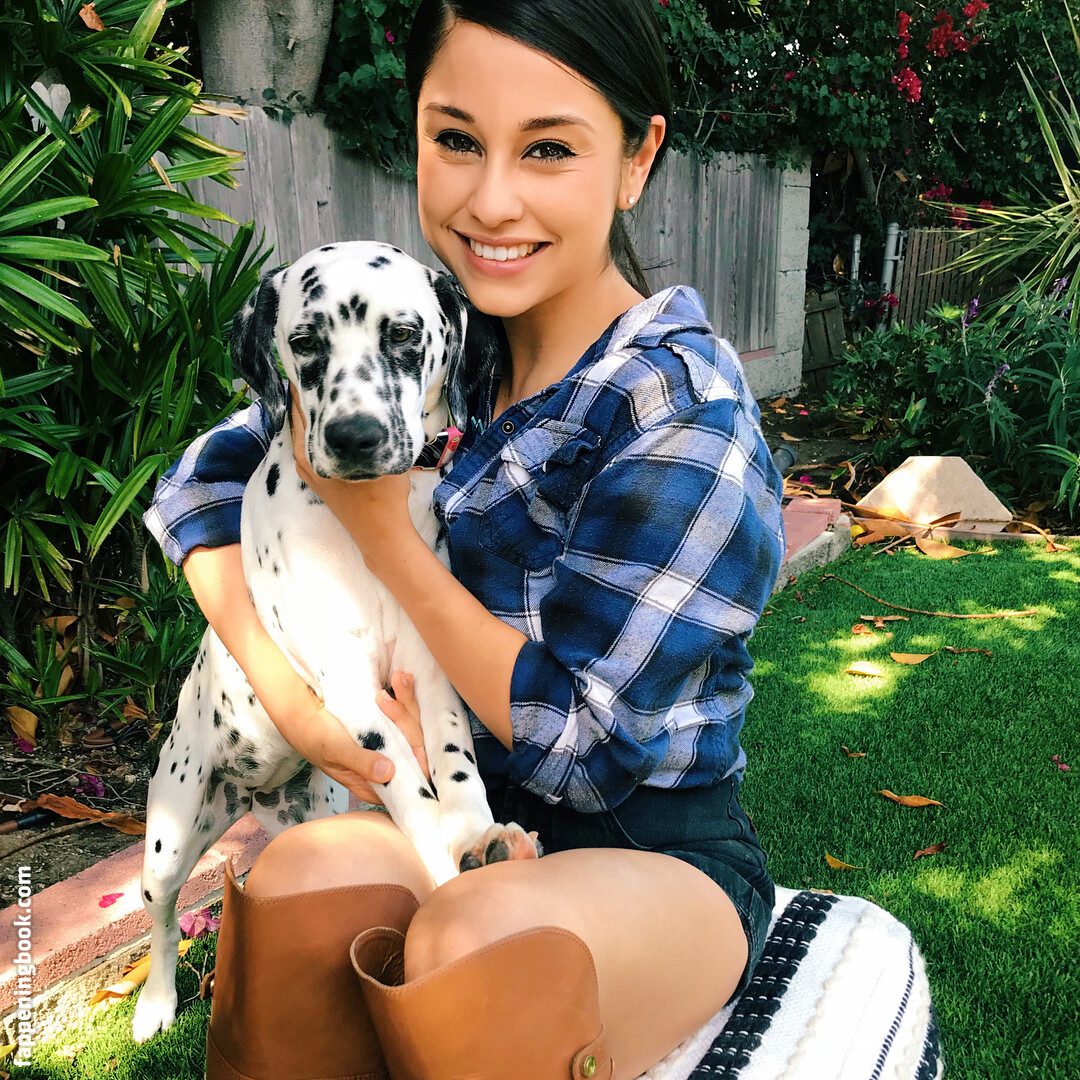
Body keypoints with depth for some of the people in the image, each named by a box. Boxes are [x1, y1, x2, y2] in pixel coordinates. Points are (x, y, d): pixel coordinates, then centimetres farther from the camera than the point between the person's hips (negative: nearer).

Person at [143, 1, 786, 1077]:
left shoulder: (682, 413, -19)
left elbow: (580, 743, -19)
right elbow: (205, 481, 5)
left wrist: (373, 512, -17)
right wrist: (287, 688, -12)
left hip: (658, 854, -4)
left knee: (475, 944, -34)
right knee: (295, 883, -27)